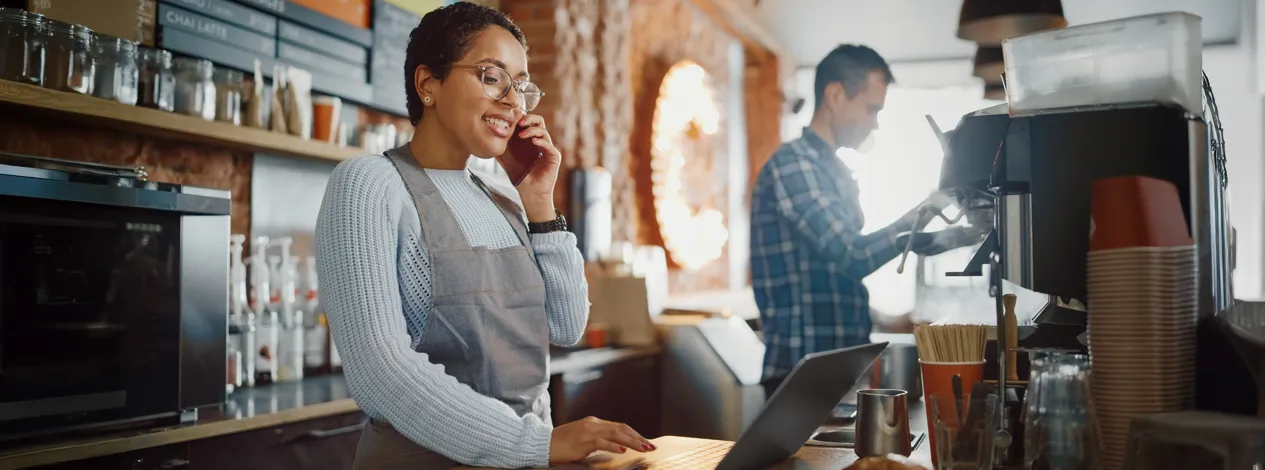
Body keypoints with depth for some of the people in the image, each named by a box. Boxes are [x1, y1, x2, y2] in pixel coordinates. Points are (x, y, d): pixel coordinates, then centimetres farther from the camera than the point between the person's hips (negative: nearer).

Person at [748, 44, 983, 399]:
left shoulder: (835, 172, 17)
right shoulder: (793, 165, -13)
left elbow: (859, 249, 24)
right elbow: (852, 256, -22)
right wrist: (918, 215, -9)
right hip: (801, 372, -9)